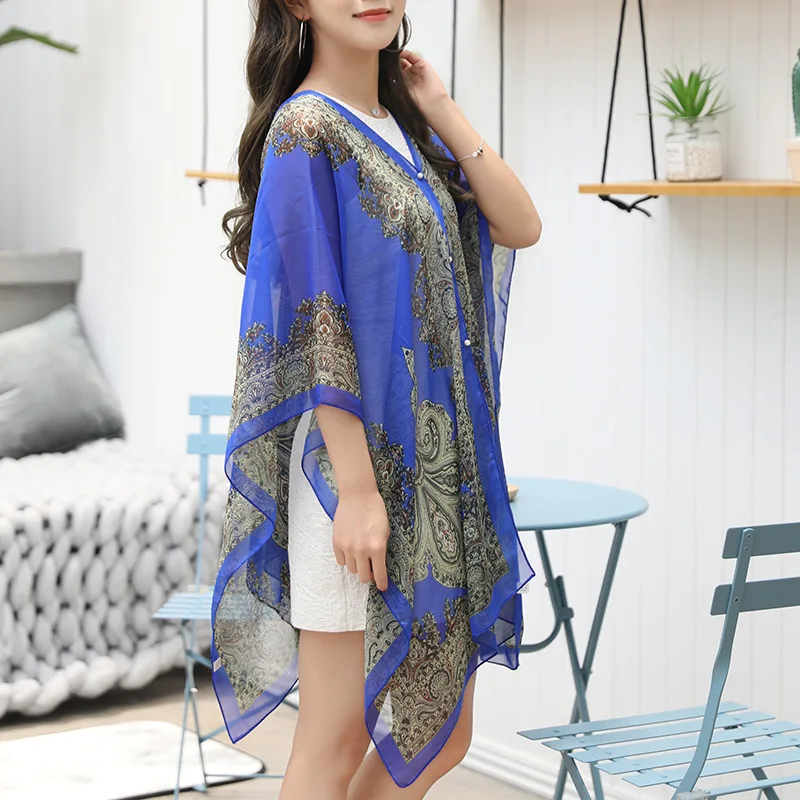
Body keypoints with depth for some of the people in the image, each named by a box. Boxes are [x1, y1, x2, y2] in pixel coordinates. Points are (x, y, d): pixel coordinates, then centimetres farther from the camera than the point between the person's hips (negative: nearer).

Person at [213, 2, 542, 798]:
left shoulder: (405, 124, 13)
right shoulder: (306, 128, -12)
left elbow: (519, 226, 6)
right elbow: (315, 325, -17)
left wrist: (441, 110, 2)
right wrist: (358, 488, -20)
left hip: (434, 458, 9)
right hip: (359, 464, -8)